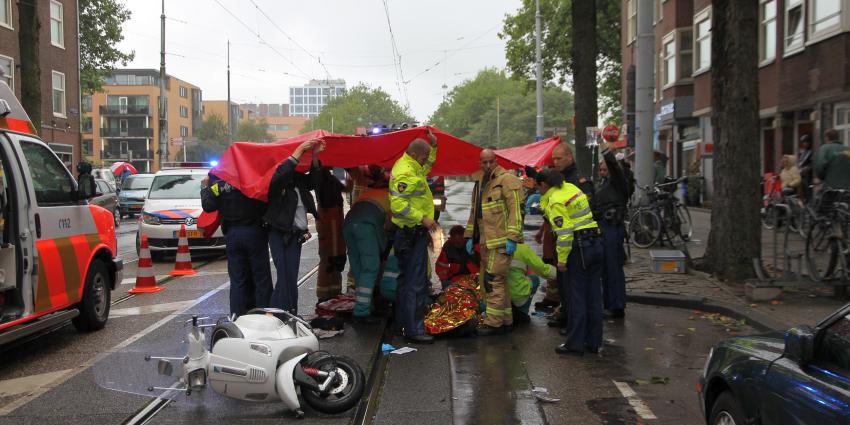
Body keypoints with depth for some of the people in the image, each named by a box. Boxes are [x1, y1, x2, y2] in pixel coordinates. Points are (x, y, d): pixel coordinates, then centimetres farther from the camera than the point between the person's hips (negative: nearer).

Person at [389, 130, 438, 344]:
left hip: (412, 232, 11)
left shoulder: (411, 167, 13)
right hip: (413, 233, -11)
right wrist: (423, 218, -23)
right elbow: (398, 204, -27)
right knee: (416, 282, -9)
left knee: (406, 279, 19)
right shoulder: (405, 172, -19)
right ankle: (413, 329, -5)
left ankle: (403, 320, 30)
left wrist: (433, 147, 22)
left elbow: (427, 167, 35)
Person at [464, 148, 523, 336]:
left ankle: (494, 323, -3)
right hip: (486, 241, 9)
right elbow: (474, 211, 27)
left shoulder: (507, 180, -8)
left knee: (493, 280, -10)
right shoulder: (479, 183, 19)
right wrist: (470, 236, 22)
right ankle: (505, 320, 20)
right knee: (490, 281, 11)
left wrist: (512, 238, -20)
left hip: (501, 241, -9)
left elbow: (515, 210, -15)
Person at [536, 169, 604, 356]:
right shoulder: (571, 188, 14)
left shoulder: (555, 201, -11)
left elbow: (564, 233, -17)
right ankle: (593, 342, 19)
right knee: (594, 296, 11)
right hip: (596, 244, 8)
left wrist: (562, 260, -13)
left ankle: (575, 344, 5)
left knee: (577, 297, -1)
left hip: (579, 249, -8)